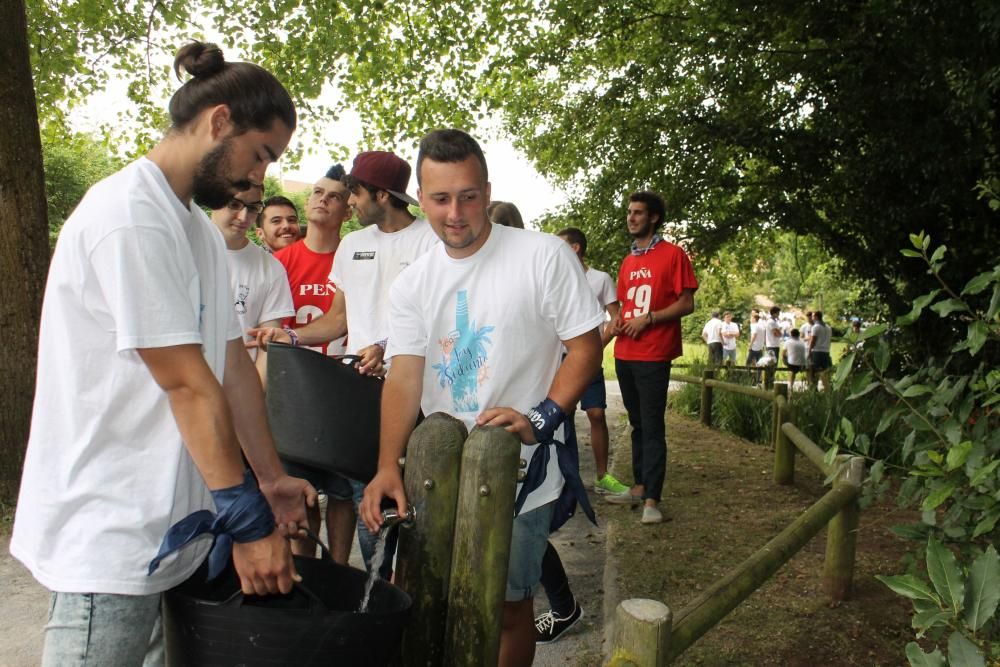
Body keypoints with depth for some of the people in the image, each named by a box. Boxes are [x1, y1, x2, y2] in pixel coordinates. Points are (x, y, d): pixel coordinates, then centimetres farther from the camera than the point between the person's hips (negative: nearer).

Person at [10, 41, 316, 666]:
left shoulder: (200, 229, 12)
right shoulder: (130, 216, -18)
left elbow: (232, 363, 10)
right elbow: (187, 384, -21)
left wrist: (271, 477, 9)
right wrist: (249, 521, -17)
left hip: (176, 521, 9)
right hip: (112, 535, -8)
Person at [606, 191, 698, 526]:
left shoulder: (673, 254, -4)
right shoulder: (628, 261, 16)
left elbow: (686, 304, -8)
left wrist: (648, 318, -16)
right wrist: (619, 321, 4)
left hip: (653, 356, -7)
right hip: (624, 354, 7)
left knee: (652, 427, -6)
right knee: (637, 424, 14)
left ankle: (652, 500, -2)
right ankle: (639, 486, 23)